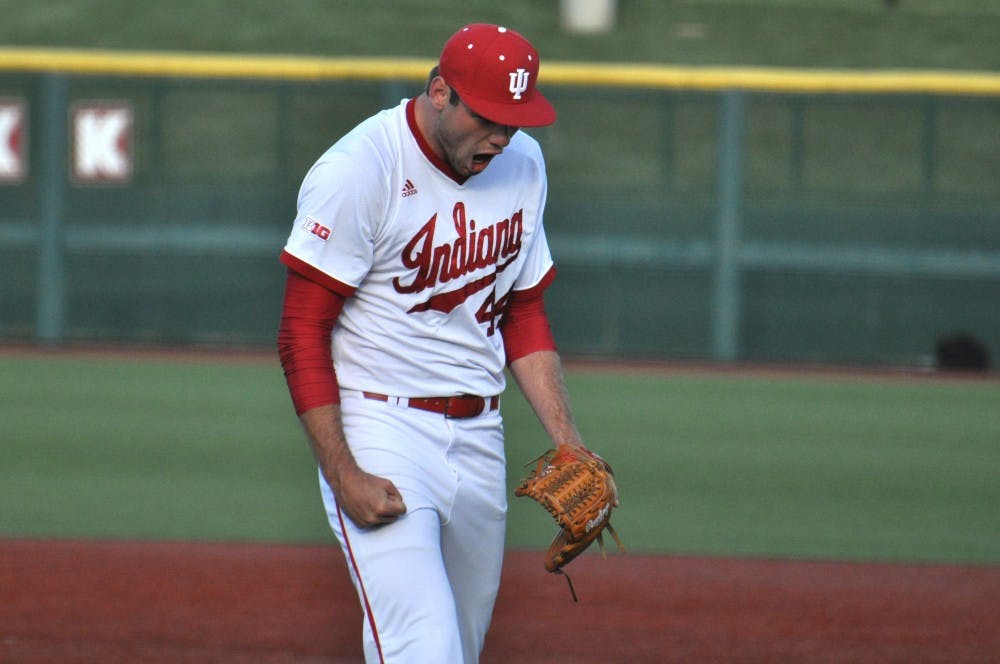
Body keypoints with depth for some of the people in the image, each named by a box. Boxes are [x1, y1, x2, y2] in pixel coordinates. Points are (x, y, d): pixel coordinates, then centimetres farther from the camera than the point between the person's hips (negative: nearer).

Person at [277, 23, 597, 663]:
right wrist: (344, 477, -18)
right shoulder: (358, 172, -14)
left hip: (480, 441, 7)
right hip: (380, 431, -7)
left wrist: (567, 442, 6)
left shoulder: (523, 164, 8)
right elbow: (302, 335, -12)